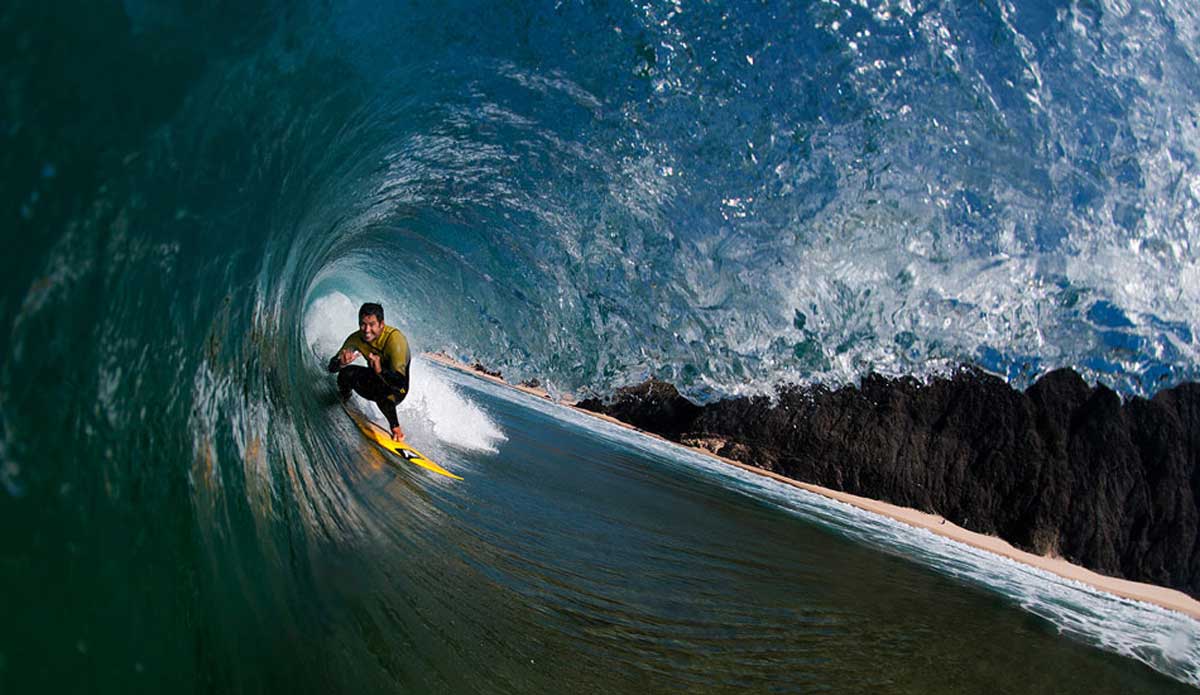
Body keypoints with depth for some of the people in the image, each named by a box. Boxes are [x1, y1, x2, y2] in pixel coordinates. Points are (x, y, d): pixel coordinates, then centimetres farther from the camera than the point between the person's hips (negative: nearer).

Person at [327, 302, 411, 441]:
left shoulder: (395, 339, -31)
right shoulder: (357, 338, -15)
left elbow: (400, 381, -37)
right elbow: (331, 367, -11)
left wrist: (380, 371, -56)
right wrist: (341, 363, -35)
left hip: (398, 388, -6)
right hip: (374, 380, 6)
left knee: (382, 395, -38)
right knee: (347, 372, -20)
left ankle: (396, 428, -10)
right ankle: (343, 400, 16)